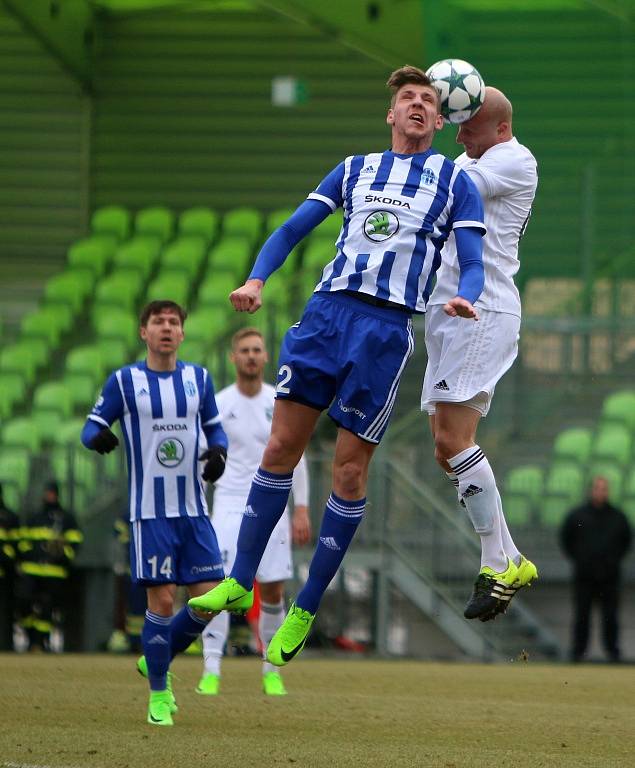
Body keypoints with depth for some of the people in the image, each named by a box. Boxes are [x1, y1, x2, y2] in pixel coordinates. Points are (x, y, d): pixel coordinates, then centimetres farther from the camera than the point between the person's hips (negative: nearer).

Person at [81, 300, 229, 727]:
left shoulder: (199, 379, 8)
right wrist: (98, 437, -23)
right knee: (162, 600, -8)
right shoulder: (125, 381, -1)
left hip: (194, 511, 4)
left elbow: (214, 427, 18)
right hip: (150, 511, -4)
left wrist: (218, 452, -4)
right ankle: (158, 694, 7)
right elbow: (93, 425, 2)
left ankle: (158, 660, 21)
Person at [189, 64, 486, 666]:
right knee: (280, 447, -3)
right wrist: (257, 279, -6)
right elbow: (291, 230, 13)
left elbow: (473, 262, 4)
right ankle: (239, 582, 5)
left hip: (387, 329, -2)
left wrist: (463, 298, -20)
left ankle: (304, 611, 7)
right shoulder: (355, 169, 17)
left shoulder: (454, 181, 10)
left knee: (349, 471, -2)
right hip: (326, 312, 2)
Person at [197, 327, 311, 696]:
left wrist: (302, 509, 1)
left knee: (273, 590, 3)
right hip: (230, 503, -2)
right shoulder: (218, 405, 0)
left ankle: (271, 670, 17)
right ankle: (211, 670, -12)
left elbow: (296, 458, 8)